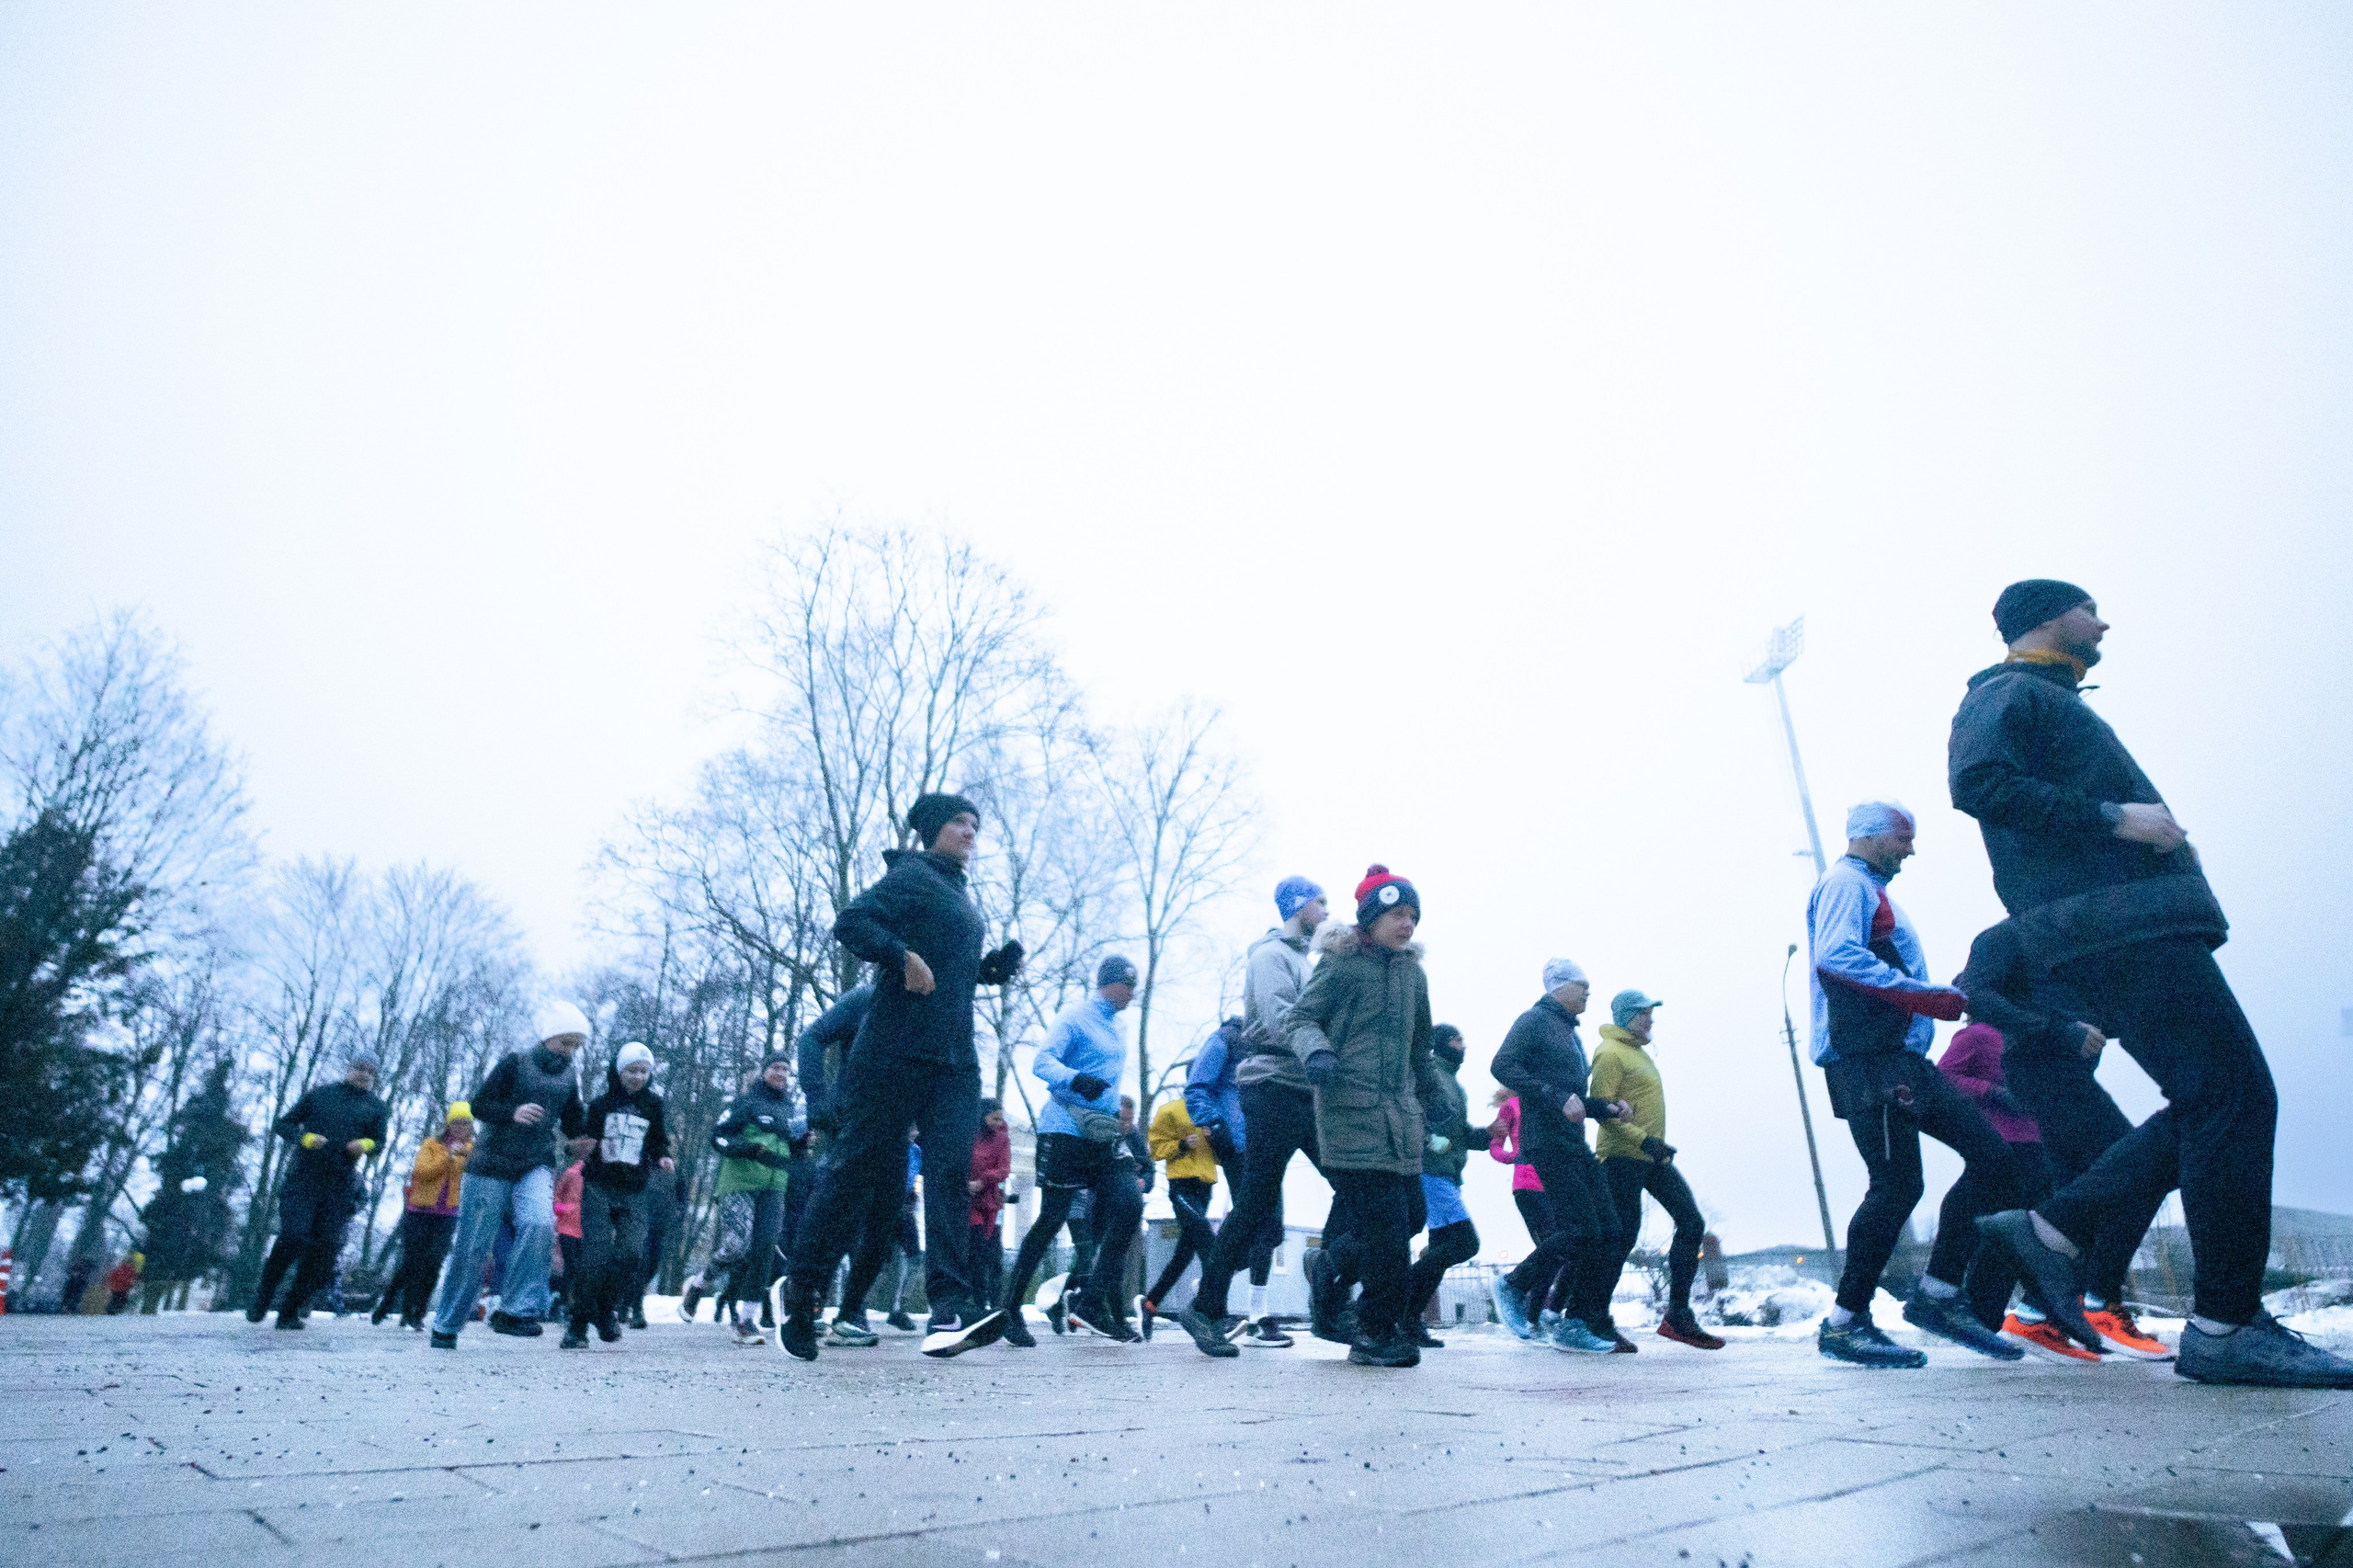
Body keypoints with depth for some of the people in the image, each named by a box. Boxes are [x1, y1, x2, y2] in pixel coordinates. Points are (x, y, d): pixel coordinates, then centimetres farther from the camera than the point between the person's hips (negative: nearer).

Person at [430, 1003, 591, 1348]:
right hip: (490, 1166, -2)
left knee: (540, 1223, -26)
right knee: (473, 1248, 3)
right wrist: (513, 1113, -25)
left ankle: (515, 1310, -20)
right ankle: (446, 1325, 23)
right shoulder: (515, 1062, -3)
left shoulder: (570, 1077, 9)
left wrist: (577, 1141, -1)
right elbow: (479, 1105, -7)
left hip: (537, 1168, 2)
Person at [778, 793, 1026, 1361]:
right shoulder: (913, 877, -3)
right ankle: (799, 1304, 15)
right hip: (897, 1051, -7)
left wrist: (996, 968, 12)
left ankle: (950, 1312, -16)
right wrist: (902, 956, -26)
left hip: (955, 1058, 7)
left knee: (950, 1171, -8)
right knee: (857, 1169, -1)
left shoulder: (961, 894, 23)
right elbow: (850, 923, -15)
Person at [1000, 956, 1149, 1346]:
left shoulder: (1116, 1030, 20)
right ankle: (1009, 1310, 8)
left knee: (1129, 1205, -10)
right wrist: (1074, 1079, -35)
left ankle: (1091, 1300, -3)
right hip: (1065, 1133, -7)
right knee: (1051, 1219, -5)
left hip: (1105, 1136, 8)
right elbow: (1041, 1061, -18)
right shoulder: (1075, 1016, -6)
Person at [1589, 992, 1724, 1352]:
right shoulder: (1610, 1053, -12)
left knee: (1691, 1222, 1)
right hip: (1622, 1157, -9)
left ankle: (1678, 1316, 8)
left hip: (1652, 1158, 9)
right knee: (1624, 1235, -5)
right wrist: (1642, 1139, -24)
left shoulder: (1639, 1051, 19)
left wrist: (1657, 1145, 21)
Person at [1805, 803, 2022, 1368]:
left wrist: (1949, 997, 19)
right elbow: (1838, 955, -22)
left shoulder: (1869, 892, 28)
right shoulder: (1846, 882, -5)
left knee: (1990, 1154, 6)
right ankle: (1845, 1323, 0)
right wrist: (1926, 997, -24)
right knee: (1897, 1185, -10)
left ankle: (1937, 1295, 10)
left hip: (1900, 1060, 10)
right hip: (1867, 1060, -10)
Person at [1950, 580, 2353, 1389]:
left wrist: (2166, 843, 16)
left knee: (2213, 1107, 8)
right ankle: (2225, 1327, -6)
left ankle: (2051, 1230, 10)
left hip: (2139, 922, 10)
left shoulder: (2049, 700, 30)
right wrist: (2112, 816, -19)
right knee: (2233, 1095, -11)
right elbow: (1977, 780, -22)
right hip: (2114, 923, -10)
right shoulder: (2008, 693, -2)